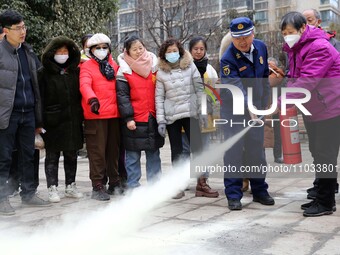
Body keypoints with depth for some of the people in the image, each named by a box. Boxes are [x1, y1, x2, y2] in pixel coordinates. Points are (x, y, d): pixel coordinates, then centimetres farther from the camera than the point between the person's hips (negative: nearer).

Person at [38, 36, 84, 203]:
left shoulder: (75, 71, 11)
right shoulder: (43, 73, -1)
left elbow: (80, 94, 13)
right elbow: (39, 98, -6)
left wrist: (80, 116, 5)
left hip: (73, 121, 4)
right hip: (53, 122, -4)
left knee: (71, 155, 10)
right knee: (52, 156, 3)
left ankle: (70, 186, 21)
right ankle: (52, 188, 10)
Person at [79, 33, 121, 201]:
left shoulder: (114, 65, 18)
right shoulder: (87, 66, 1)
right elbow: (85, 85, -16)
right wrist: (92, 99, -36)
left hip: (114, 114, 5)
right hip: (95, 115, -5)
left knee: (114, 149, 11)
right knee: (97, 151, -3)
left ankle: (115, 182, 24)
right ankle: (98, 186, 5)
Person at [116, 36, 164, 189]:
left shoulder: (153, 66, 11)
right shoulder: (124, 71, -2)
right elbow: (122, 96, -7)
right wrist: (128, 118, -14)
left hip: (153, 117, 4)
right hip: (134, 119, -4)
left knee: (153, 153, 10)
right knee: (133, 155, 3)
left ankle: (154, 184, 20)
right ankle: (133, 186, 13)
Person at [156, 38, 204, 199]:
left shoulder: (190, 66, 3)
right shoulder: (161, 72, 2)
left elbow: (199, 89, 3)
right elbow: (159, 97, 1)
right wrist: (160, 120, -3)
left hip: (190, 113, 0)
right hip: (171, 116, 0)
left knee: (197, 148, -2)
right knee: (176, 151, 7)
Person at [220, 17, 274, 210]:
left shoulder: (261, 47, -2)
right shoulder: (228, 58, -20)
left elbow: (265, 77, 9)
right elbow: (235, 87, -31)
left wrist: (264, 104, 8)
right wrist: (249, 109, -44)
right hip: (234, 109, -5)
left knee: (257, 149, 10)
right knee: (234, 150, -5)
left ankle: (260, 191, 23)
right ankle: (233, 195, 5)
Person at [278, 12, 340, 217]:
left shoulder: (319, 47, -19)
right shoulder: (296, 49, 11)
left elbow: (306, 82, -27)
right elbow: (294, 78, 10)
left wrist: (281, 104, -26)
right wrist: (290, 103, -7)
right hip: (313, 111, 10)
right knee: (317, 152, 15)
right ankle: (323, 196, 27)